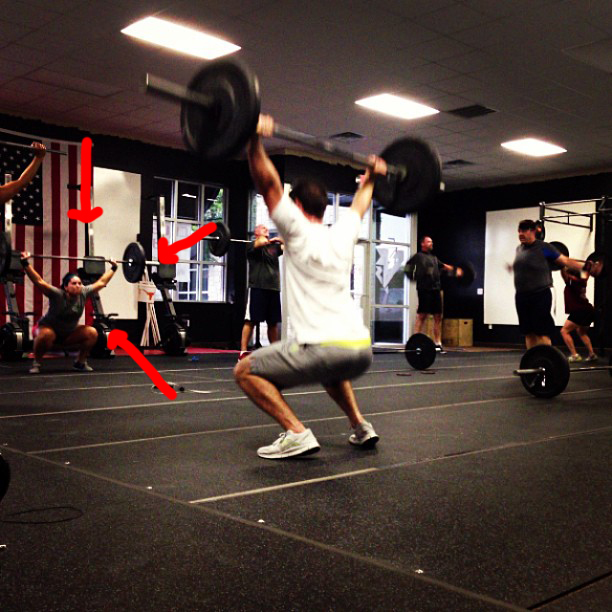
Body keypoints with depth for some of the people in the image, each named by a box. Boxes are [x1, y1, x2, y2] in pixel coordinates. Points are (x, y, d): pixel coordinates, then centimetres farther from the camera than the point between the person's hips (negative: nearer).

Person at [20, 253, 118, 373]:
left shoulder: (83, 293, -15)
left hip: (69, 333, 4)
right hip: (49, 328, -4)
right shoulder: (57, 295, -27)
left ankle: (80, 362, 1)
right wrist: (25, 264, -45)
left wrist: (113, 268, -1)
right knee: (46, 335, -39)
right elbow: (39, 281, -37)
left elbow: (101, 282, -5)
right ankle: (36, 363, -15)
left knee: (92, 333, -18)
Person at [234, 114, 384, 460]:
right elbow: (361, 204, 39)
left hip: (327, 347, -8)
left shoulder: (299, 231, 1)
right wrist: (372, 175, 52)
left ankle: (296, 435, -6)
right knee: (328, 367, 43)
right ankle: (361, 427, 28)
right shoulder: (343, 235, 18)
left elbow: (268, 182, -5)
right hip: (362, 352, 8)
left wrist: (255, 139, -9)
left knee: (246, 372, 5)